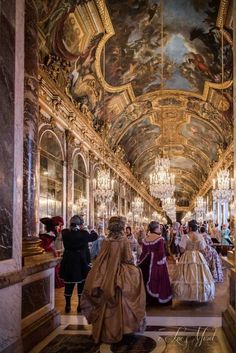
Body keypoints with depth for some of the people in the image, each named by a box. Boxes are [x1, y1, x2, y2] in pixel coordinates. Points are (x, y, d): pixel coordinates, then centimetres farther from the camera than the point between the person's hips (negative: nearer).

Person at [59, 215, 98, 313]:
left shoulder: (65, 233, -9)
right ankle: (80, 305, 20)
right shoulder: (83, 234, -16)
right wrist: (93, 231, 22)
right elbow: (94, 237, 1)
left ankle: (67, 306, 24)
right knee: (81, 284, 13)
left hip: (68, 262, 3)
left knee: (68, 284, 14)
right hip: (81, 262, -3)